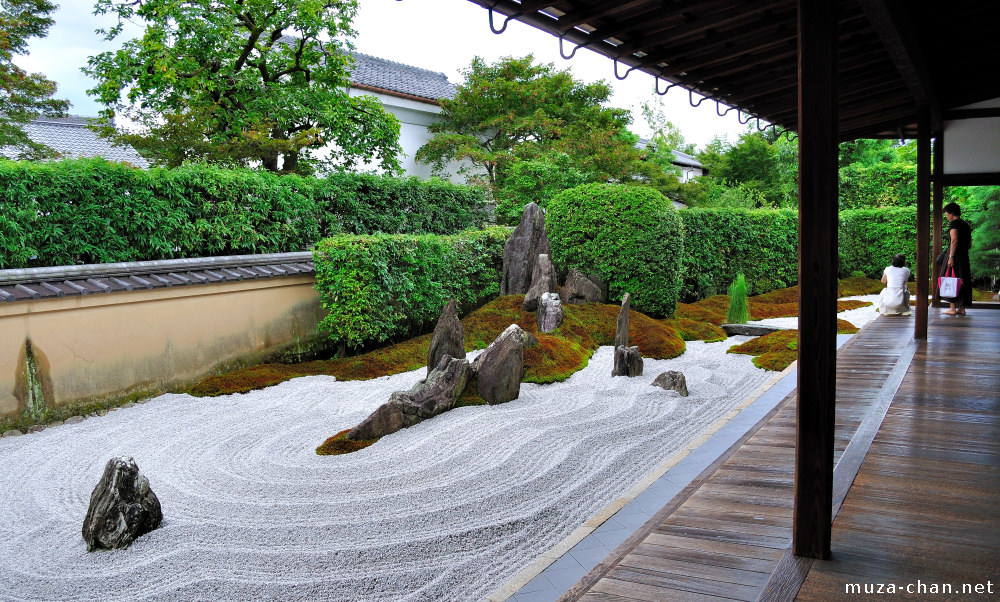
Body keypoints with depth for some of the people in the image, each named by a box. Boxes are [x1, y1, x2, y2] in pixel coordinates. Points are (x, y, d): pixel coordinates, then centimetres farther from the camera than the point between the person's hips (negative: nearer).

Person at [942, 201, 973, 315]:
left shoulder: (953, 223, -9)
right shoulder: (966, 224, 17)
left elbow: (954, 240, -20)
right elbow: (970, 244, 17)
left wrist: (951, 257, -22)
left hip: (955, 255, -8)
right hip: (965, 256, 8)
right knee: (963, 280, 10)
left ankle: (952, 308, -7)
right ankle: (962, 308, 12)